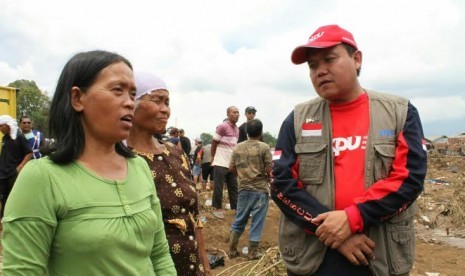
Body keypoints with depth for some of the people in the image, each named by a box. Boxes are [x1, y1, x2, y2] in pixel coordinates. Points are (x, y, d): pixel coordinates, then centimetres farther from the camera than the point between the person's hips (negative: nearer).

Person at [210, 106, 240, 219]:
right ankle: (218, 208, 14)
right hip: (221, 163, -7)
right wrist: (213, 158, -3)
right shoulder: (222, 127, -13)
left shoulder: (237, 129, 11)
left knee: (234, 187, 10)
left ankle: (236, 208, 16)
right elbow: (214, 143, -8)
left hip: (232, 163, 7)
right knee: (218, 187, 2)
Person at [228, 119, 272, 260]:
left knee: (239, 220, 15)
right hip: (260, 190, -4)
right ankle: (253, 252, 13)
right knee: (257, 222, 6)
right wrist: (268, 179, 9)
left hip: (244, 189, 4)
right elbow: (270, 170, -11)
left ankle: (232, 250, 20)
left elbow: (231, 168, 8)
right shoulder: (264, 147, -10)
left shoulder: (238, 147, 4)